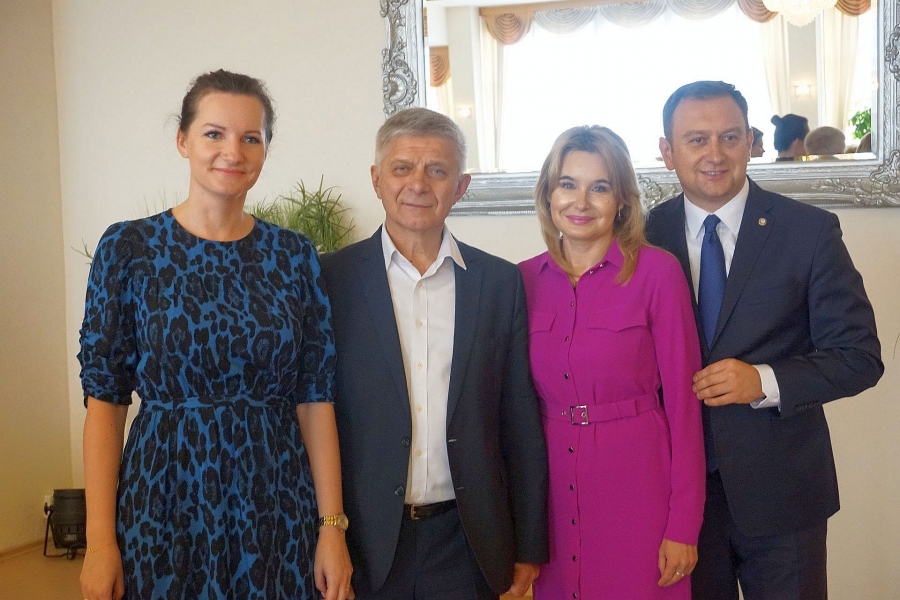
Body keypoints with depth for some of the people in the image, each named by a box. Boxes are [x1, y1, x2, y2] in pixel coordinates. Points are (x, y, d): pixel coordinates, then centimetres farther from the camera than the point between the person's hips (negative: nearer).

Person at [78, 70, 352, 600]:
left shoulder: (295, 255, 1)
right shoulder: (128, 248, -4)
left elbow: (315, 397, 0)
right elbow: (105, 399, -4)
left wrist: (333, 527, -4)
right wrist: (99, 541, -8)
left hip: (277, 503, 2)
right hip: (164, 499, -1)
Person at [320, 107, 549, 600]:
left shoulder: (501, 282, 2)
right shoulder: (331, 279, -4)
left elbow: (521, 425, 4)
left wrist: (528, 546, 5)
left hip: (468, 541, 2)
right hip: (364, 541, -1)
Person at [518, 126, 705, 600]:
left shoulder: (657, 271, -8)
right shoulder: (525, 279, 2)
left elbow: (682, 400, -7)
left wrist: (684, 524, -8)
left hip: (638, 488, -3)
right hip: (554, 492, 3)